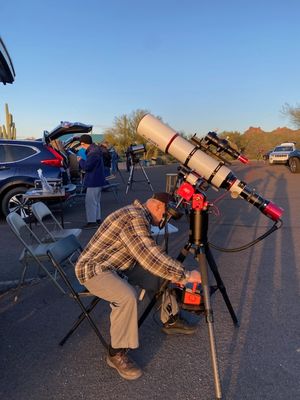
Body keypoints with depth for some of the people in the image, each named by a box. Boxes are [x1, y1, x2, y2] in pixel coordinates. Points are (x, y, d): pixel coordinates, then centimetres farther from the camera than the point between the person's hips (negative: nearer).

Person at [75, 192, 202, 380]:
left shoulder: (140, 215, 4)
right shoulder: (134, 218, -28)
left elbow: (153, 252, 10)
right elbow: (151, 259, -36)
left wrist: (177, 270, -1)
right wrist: (185, 275, -28)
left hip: (121, 265, 10)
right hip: (95, 268, -10)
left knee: (165, 272, 6)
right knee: (127, 297, -35)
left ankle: (171, 321, 23)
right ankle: (116, 354, -13)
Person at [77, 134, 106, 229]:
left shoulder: (93, 152, -21)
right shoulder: (94, 149, 13)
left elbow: (86, 166, -24)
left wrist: (80, 160, -8)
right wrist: (83, 161, 9)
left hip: (93, 181, -11)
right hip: (96, 180, 11)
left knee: (90, 201, -5)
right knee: (96, 201, 17)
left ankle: (92, 222, -1)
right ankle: (97, 219, 25)